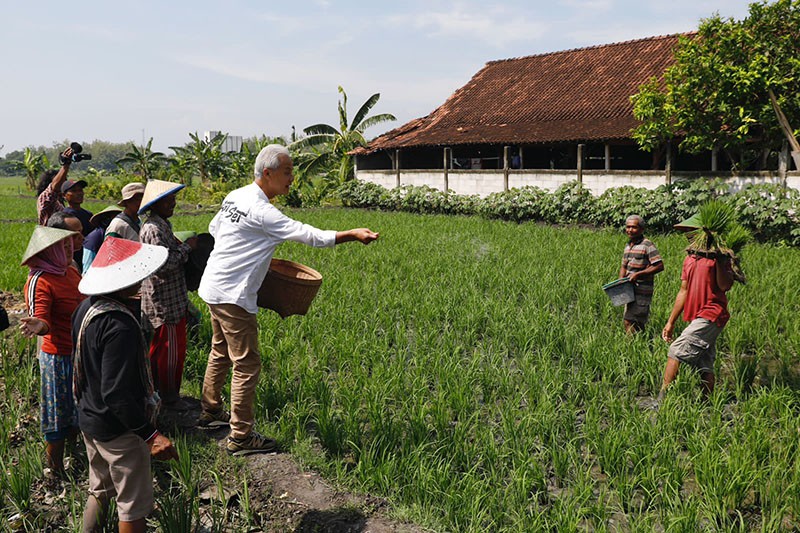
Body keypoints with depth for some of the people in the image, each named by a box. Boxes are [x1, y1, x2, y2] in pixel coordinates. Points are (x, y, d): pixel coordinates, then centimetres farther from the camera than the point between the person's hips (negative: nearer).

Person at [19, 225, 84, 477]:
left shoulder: (71, 271, 5)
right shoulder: (40, 281, -19)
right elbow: (42, 321, -26)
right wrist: (37, 326, -47)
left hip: (81, 352, 8)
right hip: (58, 358, -8)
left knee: (77, 411, 21)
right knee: (58, 414, 6)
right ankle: (56, 470, 20)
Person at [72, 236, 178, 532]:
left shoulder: (86, 308, -2)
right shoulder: (119, 326, -31)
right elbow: (116, 393, -32)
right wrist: (149, 435, -28)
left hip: (88, 419, 9)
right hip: (118, 430, -9)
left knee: (99, 491, 26)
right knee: (133, 506, 8)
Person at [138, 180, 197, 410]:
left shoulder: (162, 225, 13)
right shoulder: (153, 229, -20)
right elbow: (164, 265, -27)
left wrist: (183, 246, 9)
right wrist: (186, 247, -18)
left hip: (169, 299, 10)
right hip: (166, 302, -10)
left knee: (159, 347, 20)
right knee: (171, 350, 1)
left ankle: (155, 392, 34)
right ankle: (169, 398, 14)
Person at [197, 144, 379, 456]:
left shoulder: (234, 197, 7)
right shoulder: (261, 211, -21)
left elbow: (213, 229, 22)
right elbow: (309, 235, -23)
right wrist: (353, 234, -19)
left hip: (214, 288, 10)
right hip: (232, 295, -10)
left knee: (221, 353, 24)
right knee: (246, 364, -2)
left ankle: (210, 412, 39)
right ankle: (240, 437, 6)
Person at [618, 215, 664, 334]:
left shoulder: (647, 245, -10)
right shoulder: (628, 245, 14)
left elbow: (659, 266, -15)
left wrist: (638, 274, -19)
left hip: (642, 292, -8)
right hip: (631, 290, 8)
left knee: (630, 321, -11)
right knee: (627, 321, 10)